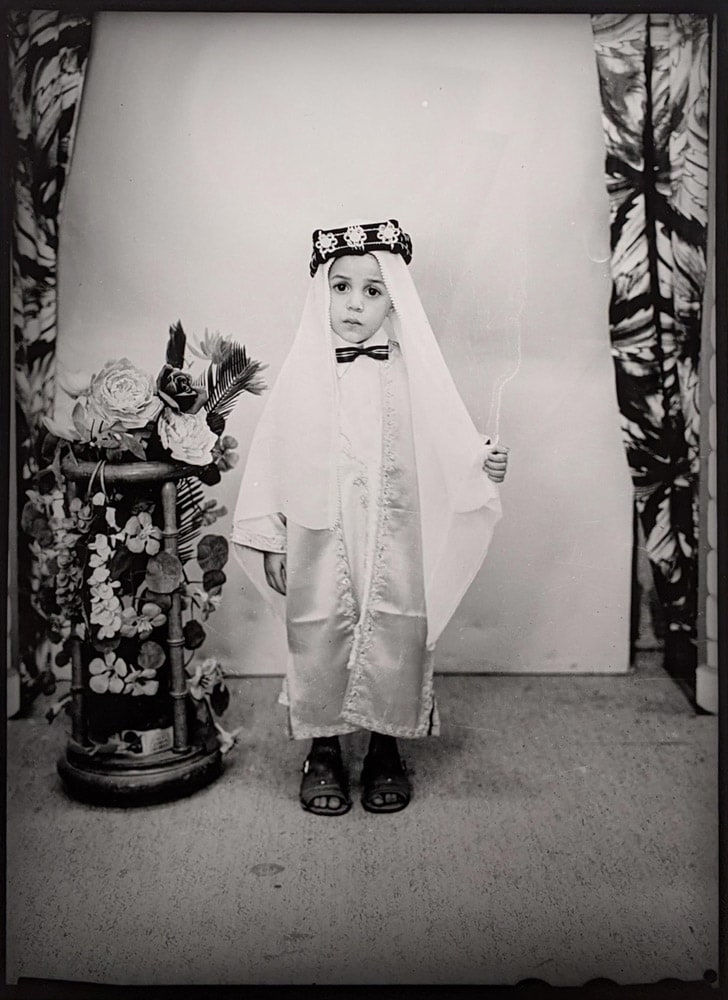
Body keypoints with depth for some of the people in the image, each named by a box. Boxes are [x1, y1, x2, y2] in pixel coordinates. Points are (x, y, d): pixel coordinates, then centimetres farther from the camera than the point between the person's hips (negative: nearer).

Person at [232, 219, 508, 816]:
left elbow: (449, 445, 3)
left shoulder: (413, 374, 1)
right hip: (320, 545, 0)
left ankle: (386, 753, 28)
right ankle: (323, 753, 27)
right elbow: (272, 458, 3)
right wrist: (271, 540, 2)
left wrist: (483, 464, -18)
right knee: (318, 648, 6)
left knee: (393, 649, 5)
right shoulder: (303, 376, 0)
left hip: (393, 548, 0)